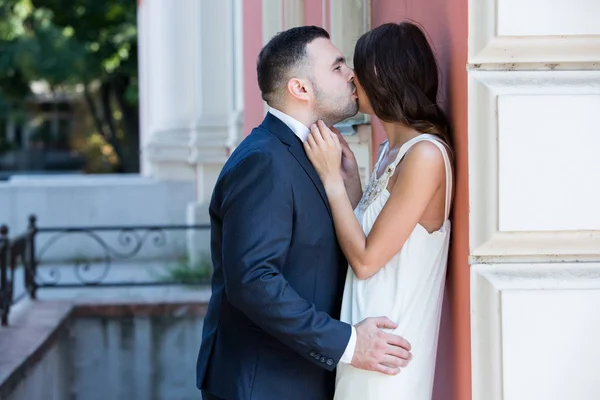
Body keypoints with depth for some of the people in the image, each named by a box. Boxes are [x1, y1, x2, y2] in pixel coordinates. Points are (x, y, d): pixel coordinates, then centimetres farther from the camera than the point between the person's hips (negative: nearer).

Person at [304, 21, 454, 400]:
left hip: (387, 348, -9)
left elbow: (366, 260, -18)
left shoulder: (425, 154, -18)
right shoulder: (393, 149, 10)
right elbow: (366, 234, 9)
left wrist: (332, 177, -12)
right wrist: (345, 168, 6)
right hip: (370, 337, 9)